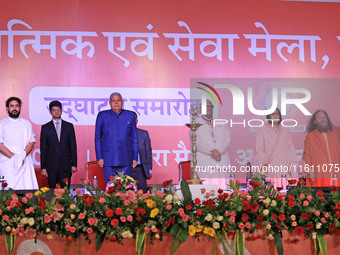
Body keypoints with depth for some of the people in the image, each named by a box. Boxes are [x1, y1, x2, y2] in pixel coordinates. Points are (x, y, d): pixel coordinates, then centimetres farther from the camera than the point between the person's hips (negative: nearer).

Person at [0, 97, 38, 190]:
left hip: (25, 162, 2)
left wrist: (23, 156, -10)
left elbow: (32, 142, 7)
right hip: (8, 162, -2)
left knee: (28, 188, -8)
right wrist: (13, 157, -13)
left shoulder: (26, 124, 15)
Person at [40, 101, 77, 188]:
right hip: (51, 166, 0)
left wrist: (74, 164, 0)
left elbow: (73, 146, 7)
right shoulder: (45, 128, 6)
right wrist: (43, 167, -2)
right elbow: (43, 149, 4)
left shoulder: (69, 126, 9)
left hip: (66, 165, 0)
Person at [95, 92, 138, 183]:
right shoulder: (102, 115, 6)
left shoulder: (130, 115, 9)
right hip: (108, 159, -1)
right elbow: (97, 138, 8)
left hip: (125, 160, 1)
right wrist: (99, 157, 0)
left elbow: (134, 137, 11)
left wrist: (135, 158, 6)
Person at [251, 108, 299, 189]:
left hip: (283, 169, 3)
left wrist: (292, 165, 4)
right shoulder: (263, 130, 7)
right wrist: (264, 164, -10)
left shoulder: (284, 130, 18)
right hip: (269, 169, -3)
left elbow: (290, 148, 15)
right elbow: (258, 150, 1)